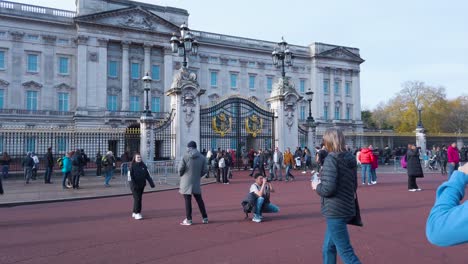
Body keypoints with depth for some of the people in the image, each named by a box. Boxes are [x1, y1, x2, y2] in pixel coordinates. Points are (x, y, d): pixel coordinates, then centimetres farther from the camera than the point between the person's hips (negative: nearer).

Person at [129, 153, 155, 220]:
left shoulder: (143, 165, 8)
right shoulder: (132, 166, -5)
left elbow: (147, 175, 11)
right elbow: (131, 176, -10)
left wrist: (151, 183, 6)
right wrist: (133, 185, -20)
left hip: (142, 185, 5)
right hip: (135, 186, -5)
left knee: (139, 198, 10)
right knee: (137, 198, -10)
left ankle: (134, 212, 24)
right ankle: (137, 213, -5)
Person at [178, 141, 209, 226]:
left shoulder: (186, 156, -11)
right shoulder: (202, 157, 1)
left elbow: (180, 168, -11)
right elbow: (204, 171, 1)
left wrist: (181, 175, 10)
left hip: (186, 182, -4)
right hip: (196, 182, 4)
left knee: (187, 201, 2)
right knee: (199, 200, 14)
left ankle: (188, 219, 6)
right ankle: (205, 218, 19)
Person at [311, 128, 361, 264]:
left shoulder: (331, 159, -15)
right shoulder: (350, 159, 8)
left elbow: (328, 189, -23)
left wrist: (317, 186, -1)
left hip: (335, 211, -9)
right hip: (347, 208, 9)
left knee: (346, 252, -2)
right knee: (328, 249, 20)